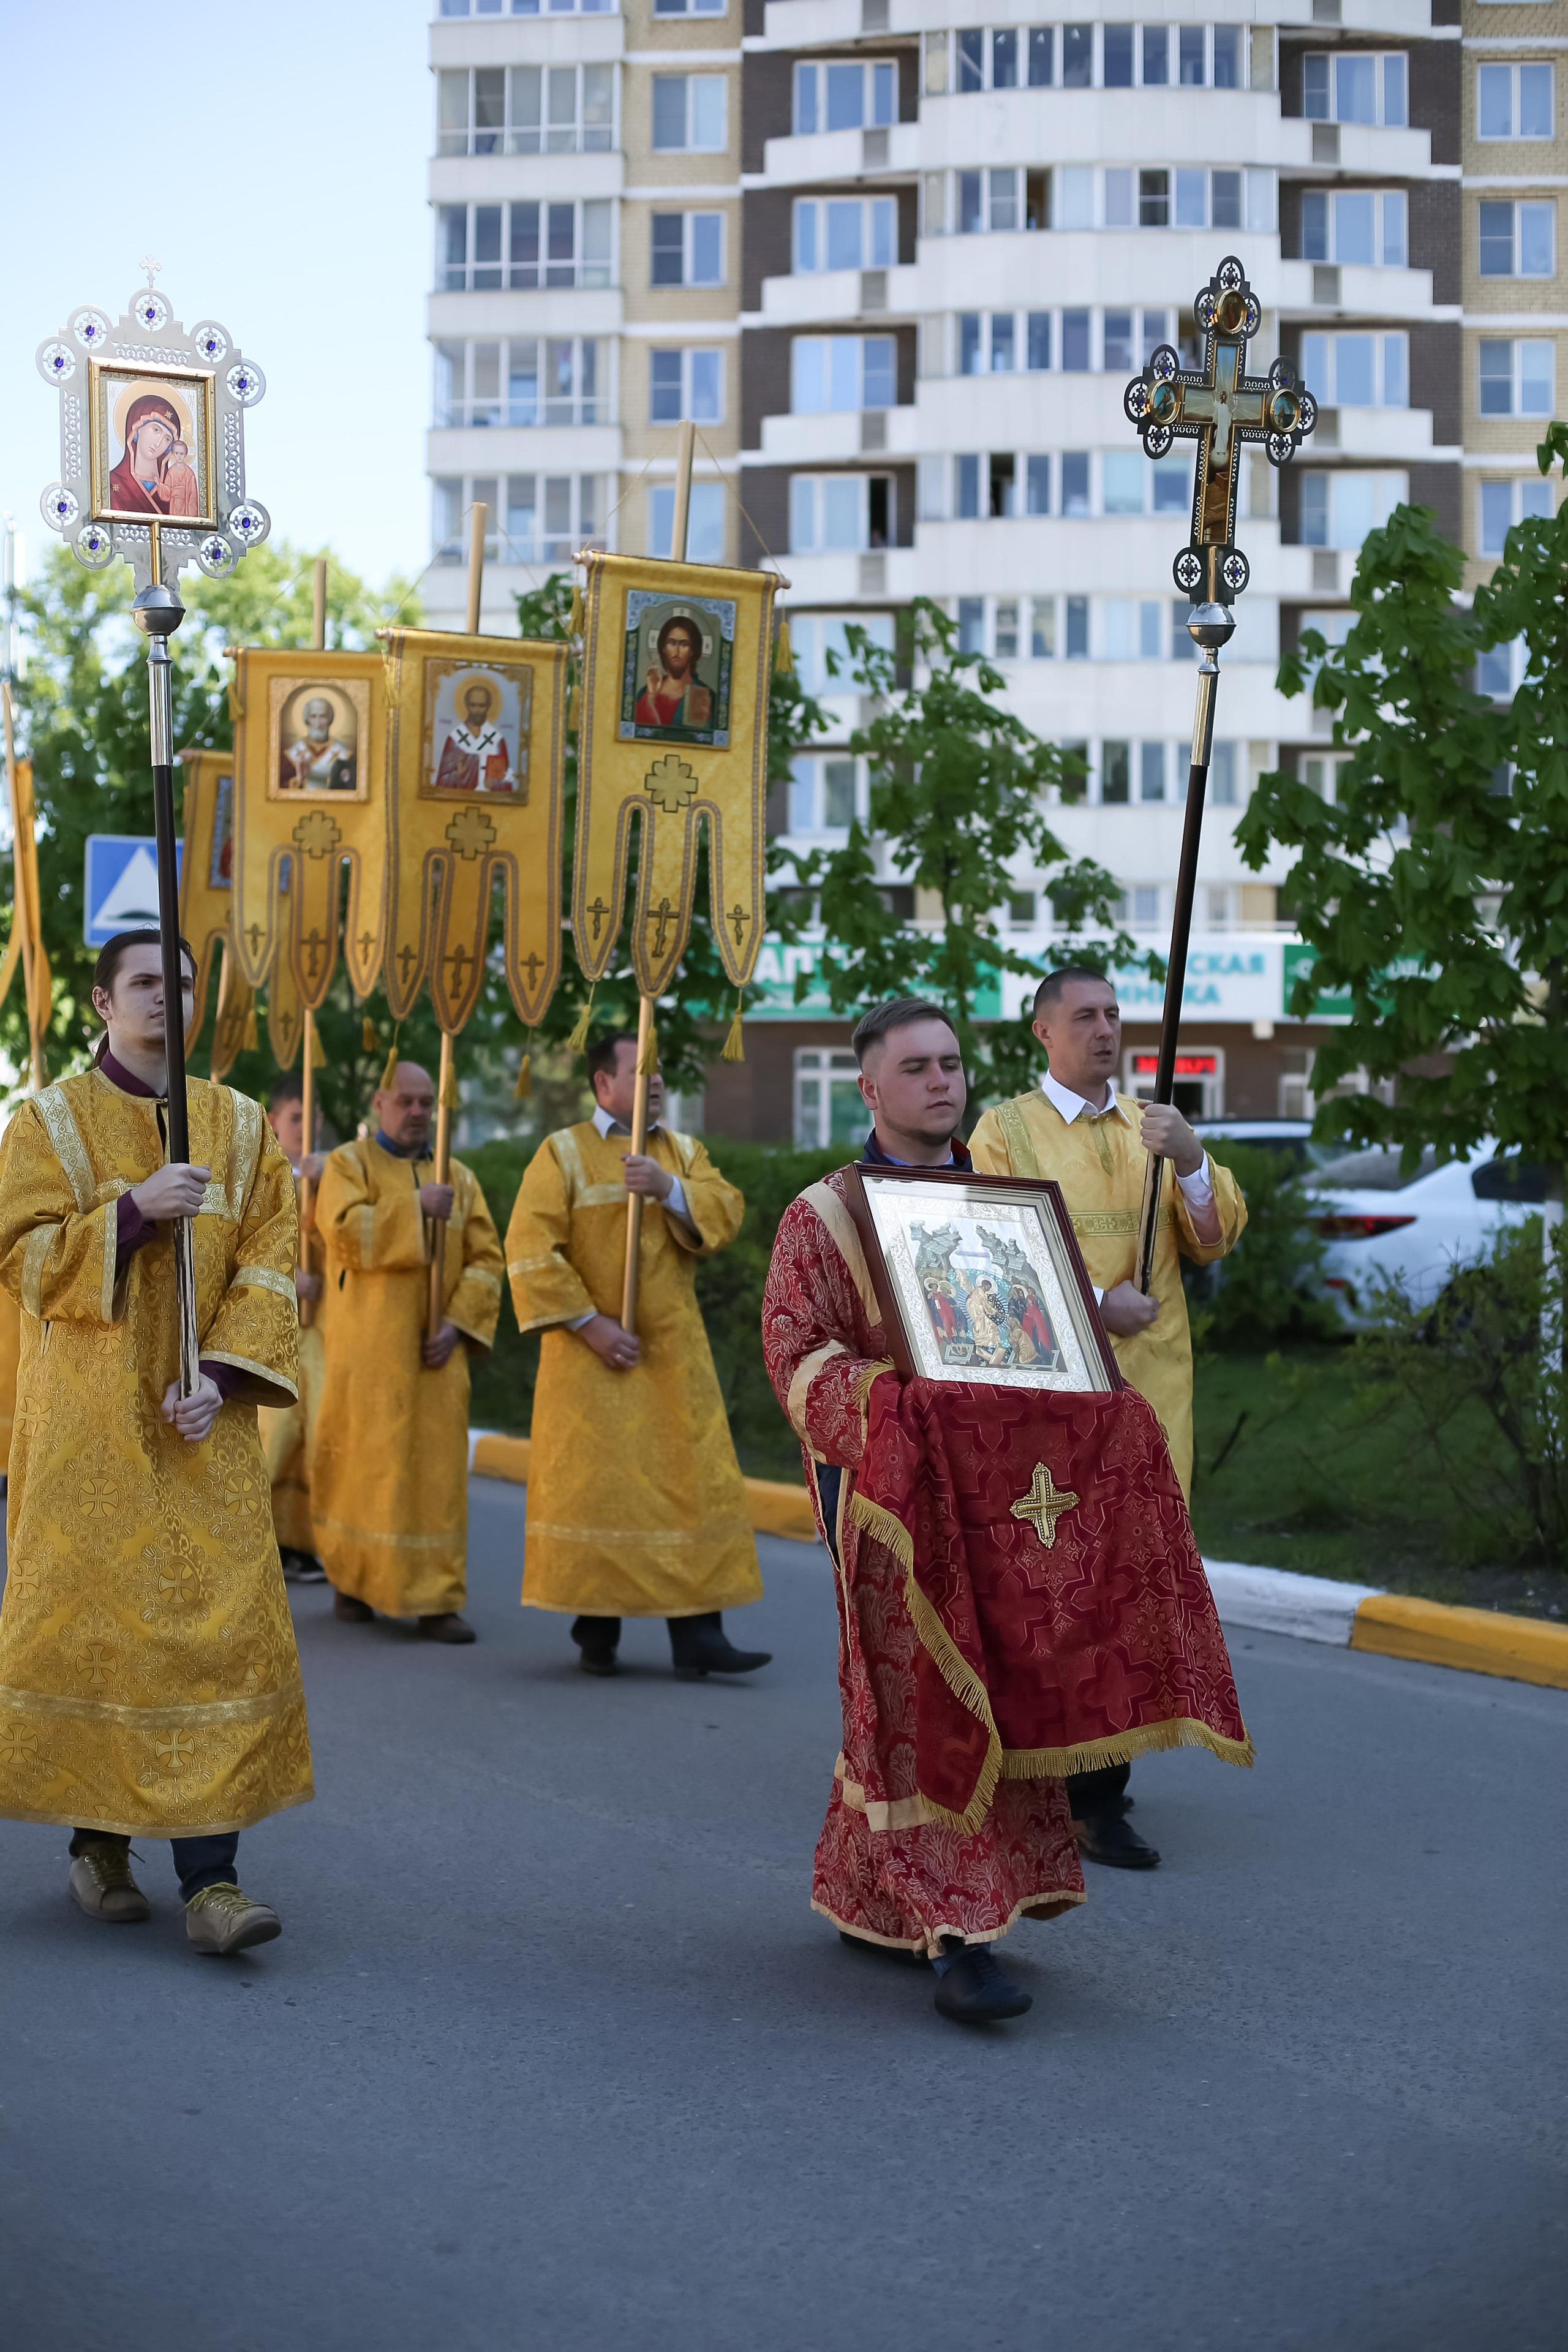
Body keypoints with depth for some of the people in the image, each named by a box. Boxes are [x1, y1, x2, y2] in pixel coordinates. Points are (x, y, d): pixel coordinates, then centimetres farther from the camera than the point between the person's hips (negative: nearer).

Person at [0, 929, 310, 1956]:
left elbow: (270, 1264, 4)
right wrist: (132, 1210, -17)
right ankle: (99, 1841, 17)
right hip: (89, 1425, -2)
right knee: (91, 1620, -1)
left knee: (221, 1625, -6)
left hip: (201, 1421, 2)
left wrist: (223, 1373, -10)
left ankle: (212, 1878, -7)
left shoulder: (241, 1125, 10)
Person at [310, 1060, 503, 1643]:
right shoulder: (349, 1163, 3)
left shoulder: (459, 1178, 12)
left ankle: (436, 1601, -1)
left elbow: (485, 1260, 6)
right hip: (369, 1348, -3)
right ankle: (352, 1575, 20)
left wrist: (458, 1323, -7)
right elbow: (343, 1229, -16)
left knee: (437, 1470, -2)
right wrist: (414, 1206, -17)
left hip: (433, 1351, 3)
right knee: (365, 1462, 2)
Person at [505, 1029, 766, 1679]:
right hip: (591, 1355, -4)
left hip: (674, 1354, 4)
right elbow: (530, 1250, -9)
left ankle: (697, 1632, -1)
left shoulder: (683, 1152, 13)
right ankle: (596, 1631, 9)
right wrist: (590, 1324, -15)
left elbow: (726, 1214, -3)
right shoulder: (563, 1153, 0)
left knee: (692, 1482, -1)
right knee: (594, 1485, -1)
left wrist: (668, 1188, -20)